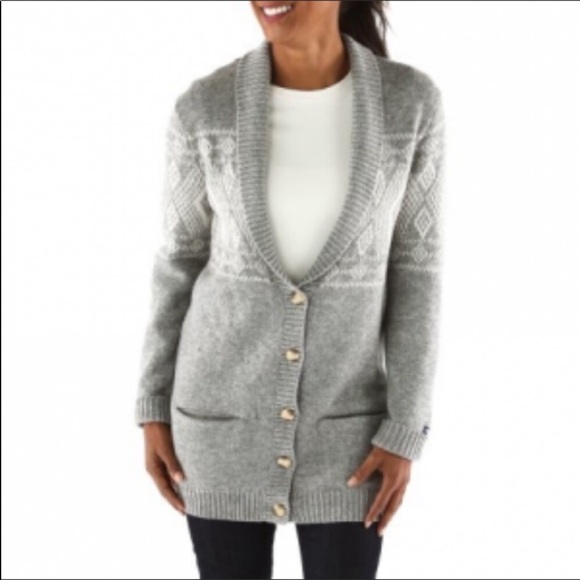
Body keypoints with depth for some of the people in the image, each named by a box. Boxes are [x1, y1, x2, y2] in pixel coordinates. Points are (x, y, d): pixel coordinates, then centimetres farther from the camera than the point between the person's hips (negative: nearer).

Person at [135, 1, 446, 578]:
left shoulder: (411, 102, -10)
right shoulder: (204, 107, -10)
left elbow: (415, 268, -5)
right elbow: (181, 260, 1)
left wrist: (406, 430, -8)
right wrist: (153, 410, 3)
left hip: (342, 419, 0)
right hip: (224, 408, 0)